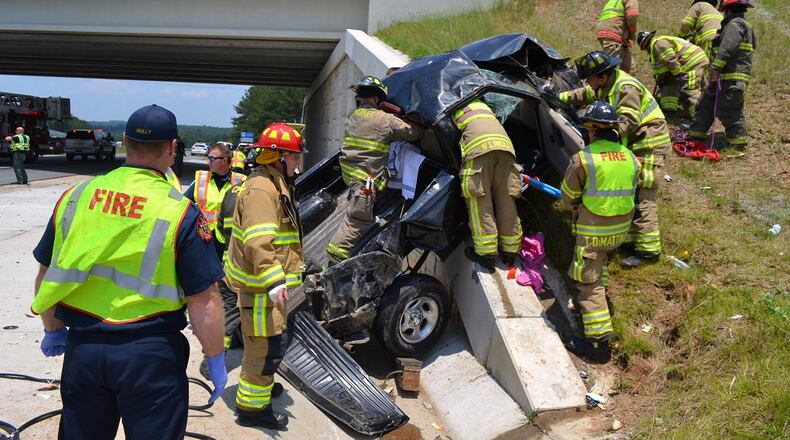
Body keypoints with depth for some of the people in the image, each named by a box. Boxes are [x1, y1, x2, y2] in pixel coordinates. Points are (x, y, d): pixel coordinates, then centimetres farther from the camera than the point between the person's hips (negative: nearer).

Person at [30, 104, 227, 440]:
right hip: (151, 351, -4)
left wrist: (53, 329, 25)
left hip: (82, 346, 4)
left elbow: (47, 277, 9)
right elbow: (203, 301, -13)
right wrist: (216, 360, 0)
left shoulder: (75, 197, 0)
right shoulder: (180, 213, -13)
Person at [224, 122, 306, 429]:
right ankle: (251, 407, 7)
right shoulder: (261, 189, -20)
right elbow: (257, 243, -31)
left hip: (267, 283, 11)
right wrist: (274, 283, -36)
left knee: (264, 343, 25)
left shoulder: (276, 185, 15)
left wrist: (278, 279, 31)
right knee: (267, 346, -4)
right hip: (261, 285, -11)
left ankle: (258, 383, 43)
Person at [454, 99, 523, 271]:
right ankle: (510, 251, 15)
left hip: (478, 147, -5)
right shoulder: (481, 104, 39)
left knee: (479, 201, -3)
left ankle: (486, 253, -8)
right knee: (506, 199, 9)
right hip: (504, 145, 5)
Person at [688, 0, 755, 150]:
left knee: (728, 111, -8)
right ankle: (696, 136, 19)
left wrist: (716, 66, -28)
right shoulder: (743, 24, 24)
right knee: (706, 105, 14)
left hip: (732, 78, -11)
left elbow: (727, 47, -23)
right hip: (723, 77, 11)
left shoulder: (735, 24, -9)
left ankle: (738, 142, 0)